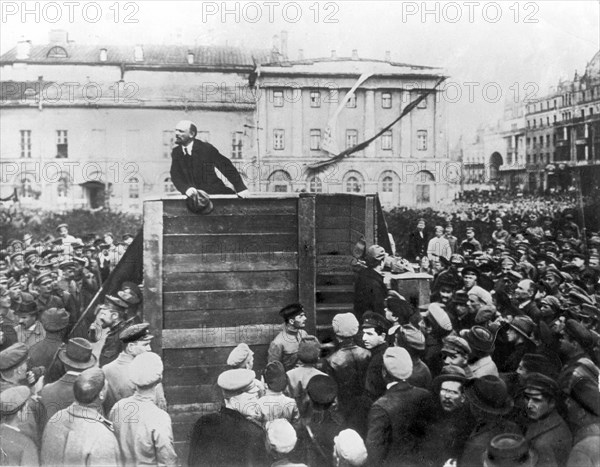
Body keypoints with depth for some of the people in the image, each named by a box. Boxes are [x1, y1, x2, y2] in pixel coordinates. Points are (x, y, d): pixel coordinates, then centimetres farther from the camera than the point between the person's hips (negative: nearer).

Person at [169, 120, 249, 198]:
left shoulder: (206, 148, -8)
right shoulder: (176, 152, 3)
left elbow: (227, 167, -9)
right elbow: (175, 176, -6)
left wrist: (240, 188, -18)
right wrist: (186, 188, -29)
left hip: (214, 192, -3)